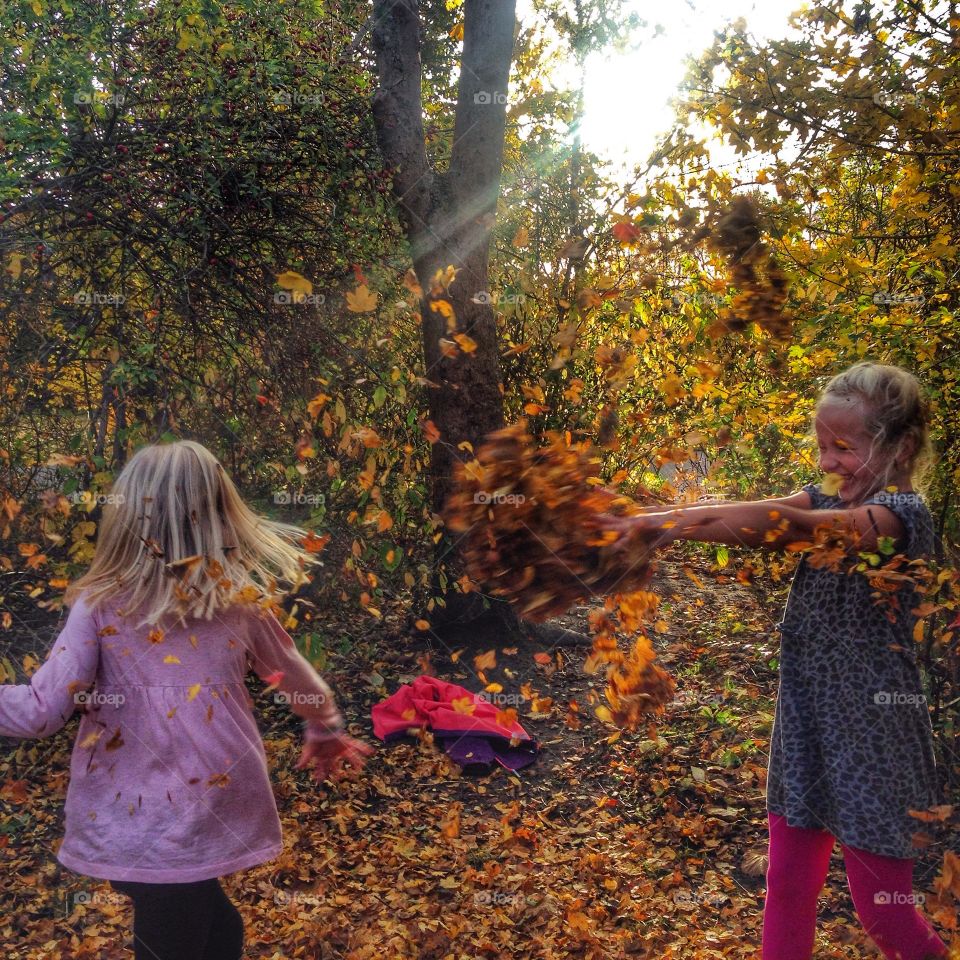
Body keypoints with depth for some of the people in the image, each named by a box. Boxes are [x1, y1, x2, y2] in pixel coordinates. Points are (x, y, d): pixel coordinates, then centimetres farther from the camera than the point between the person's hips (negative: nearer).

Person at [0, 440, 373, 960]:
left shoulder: (100, 606, -10)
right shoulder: (242, 600, -2)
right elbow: (297, 679, 13)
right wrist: (327, 730, 33)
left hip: (132, 826, -1)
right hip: (219, 815, 2)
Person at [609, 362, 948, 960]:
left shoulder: (903, 513, -16)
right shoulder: (827, 504, 7)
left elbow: (783, 525, -32)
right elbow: (759, 520, -10)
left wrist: (676, 522, -37)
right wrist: (650, 522, -26)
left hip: (871, 736, -6)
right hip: (807, 724, 6)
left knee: (881, 907, 7)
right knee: (788, 887, 13)